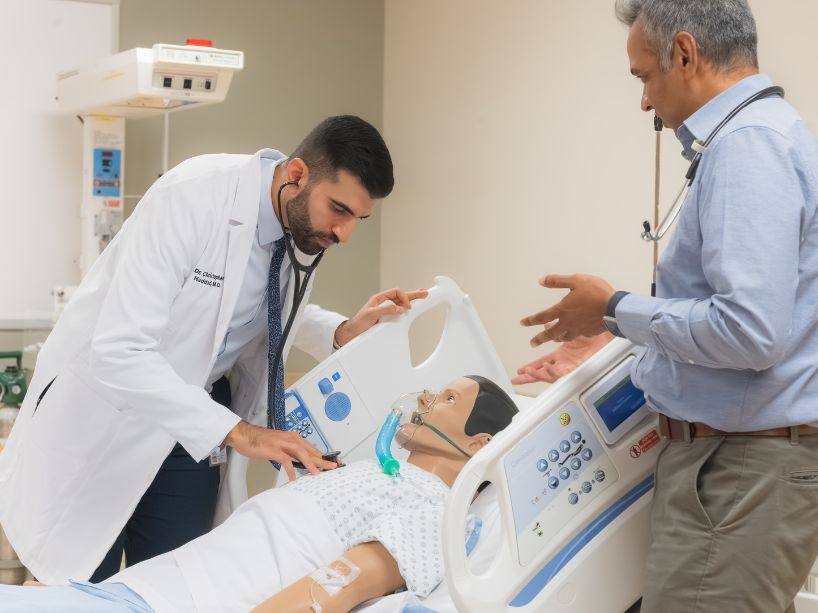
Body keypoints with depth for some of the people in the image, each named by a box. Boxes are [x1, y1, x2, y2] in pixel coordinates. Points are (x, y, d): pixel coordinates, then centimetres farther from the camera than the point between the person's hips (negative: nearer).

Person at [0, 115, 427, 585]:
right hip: (103, 406, -6)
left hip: (195, 413, 6)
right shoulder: (194, 197, -29)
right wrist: (235, 431, -39)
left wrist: (344, 332, -10)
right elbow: (119, 352, -35)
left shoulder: (307, 224, -9)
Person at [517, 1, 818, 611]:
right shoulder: (767, 133, 14)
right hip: (740, 454, 10)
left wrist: (616, 310, -12)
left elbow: (751, 331, -26)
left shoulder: (749, 142, -18)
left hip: (743, 467, -10)